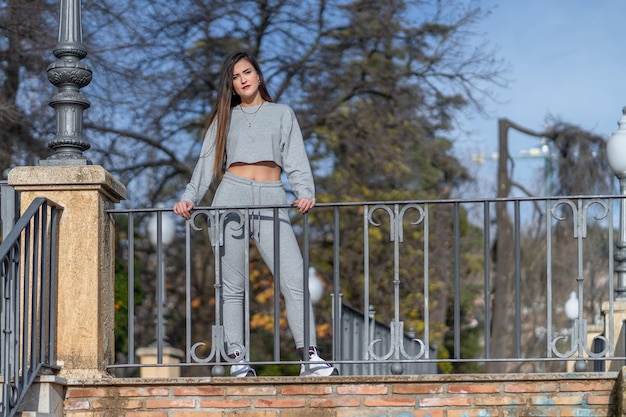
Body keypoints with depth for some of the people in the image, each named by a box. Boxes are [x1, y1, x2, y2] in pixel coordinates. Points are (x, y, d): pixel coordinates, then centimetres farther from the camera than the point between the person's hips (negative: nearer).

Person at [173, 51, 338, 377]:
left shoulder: (282, 114, 18)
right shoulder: (225, 118, 19)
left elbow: (296, 160, 10)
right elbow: (208, 163, 13)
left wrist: (305, 193, -8)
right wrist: (189, 198, -3)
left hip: (271, 201, -1)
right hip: (232, 197, 1)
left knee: (294, 279, -13)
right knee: (232, 286, -3)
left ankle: (309, 357, -16)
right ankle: (238, 361, -1)